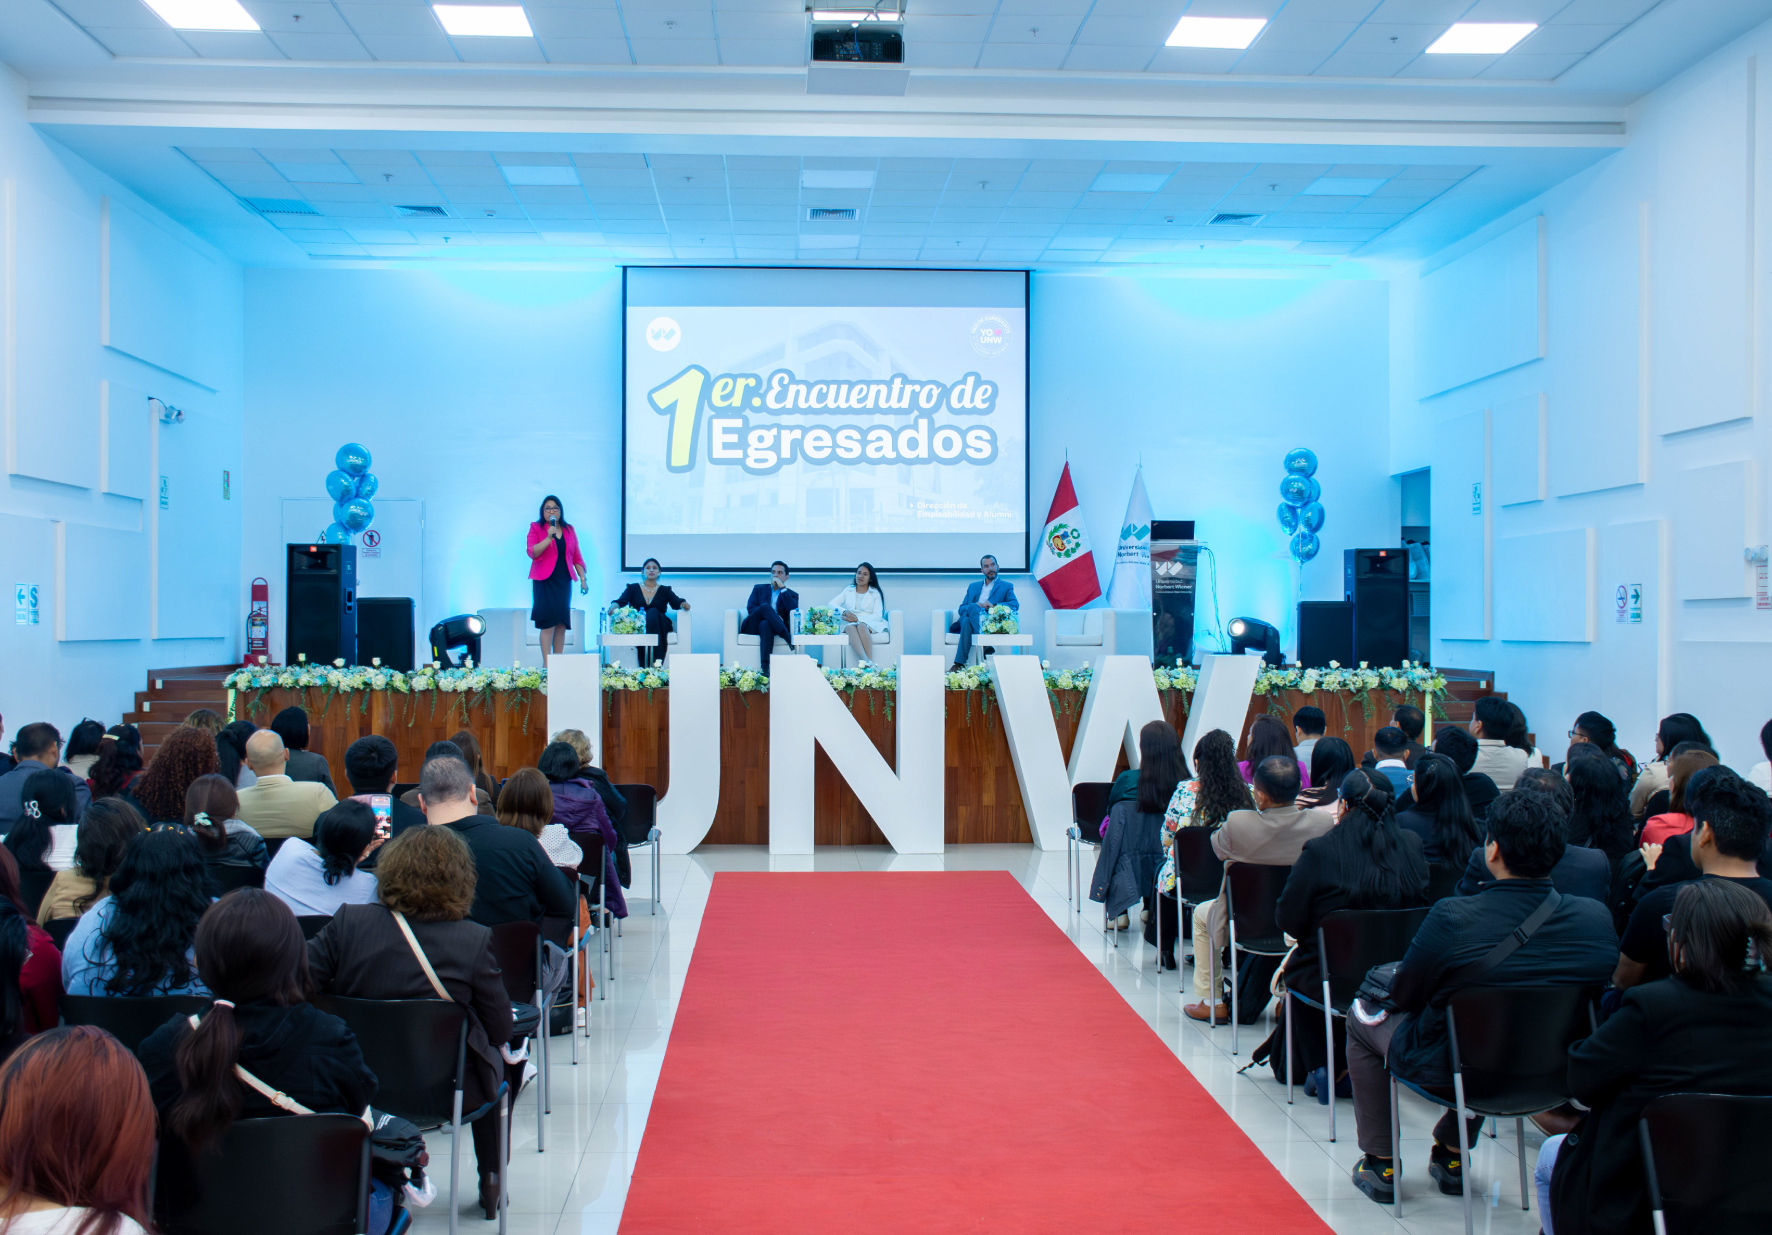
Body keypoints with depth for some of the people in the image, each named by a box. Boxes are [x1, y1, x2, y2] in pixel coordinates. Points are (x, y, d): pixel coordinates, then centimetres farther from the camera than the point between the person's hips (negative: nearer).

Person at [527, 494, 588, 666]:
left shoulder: (569, 530, 14)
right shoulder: (536, 528, 3)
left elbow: (576, 557, 15)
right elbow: (532, 553, -10)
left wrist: (583, 578, 10)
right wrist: (549, 538, -20)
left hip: (564, 581, 4)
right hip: (544, 581, -4)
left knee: (562, 625, 3)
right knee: (548, 623, -11)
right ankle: (546, 664, -10)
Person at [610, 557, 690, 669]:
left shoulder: (665, 590, 19)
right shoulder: (633, 588, 18)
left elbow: (676, 602, 1)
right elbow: (621, 601, 1)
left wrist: (684, 605, -23)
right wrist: (614, 605, -23)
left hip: (660, 627, 1)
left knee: (653, 613, -33)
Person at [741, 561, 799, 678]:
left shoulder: (792, 594, 20)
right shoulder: (759, 589, 23)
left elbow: (793, 610, -4)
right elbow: (750, 608, 5)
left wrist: (783, 588, -3)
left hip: (768, 625, -1)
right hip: (752, 627, 1)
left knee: (766, 624, -40)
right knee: (765, 606, -30)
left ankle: (765, 667, -54)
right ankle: (788, 637, -40)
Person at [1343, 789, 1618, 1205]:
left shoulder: (1451, 918, -29)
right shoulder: (1598, 918, -16)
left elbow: (1403, 998, -13)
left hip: (1451, 1071, -5)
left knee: (1362, 1020, 23)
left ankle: (1381, 1164, 31)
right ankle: (1452, 1156, 45)